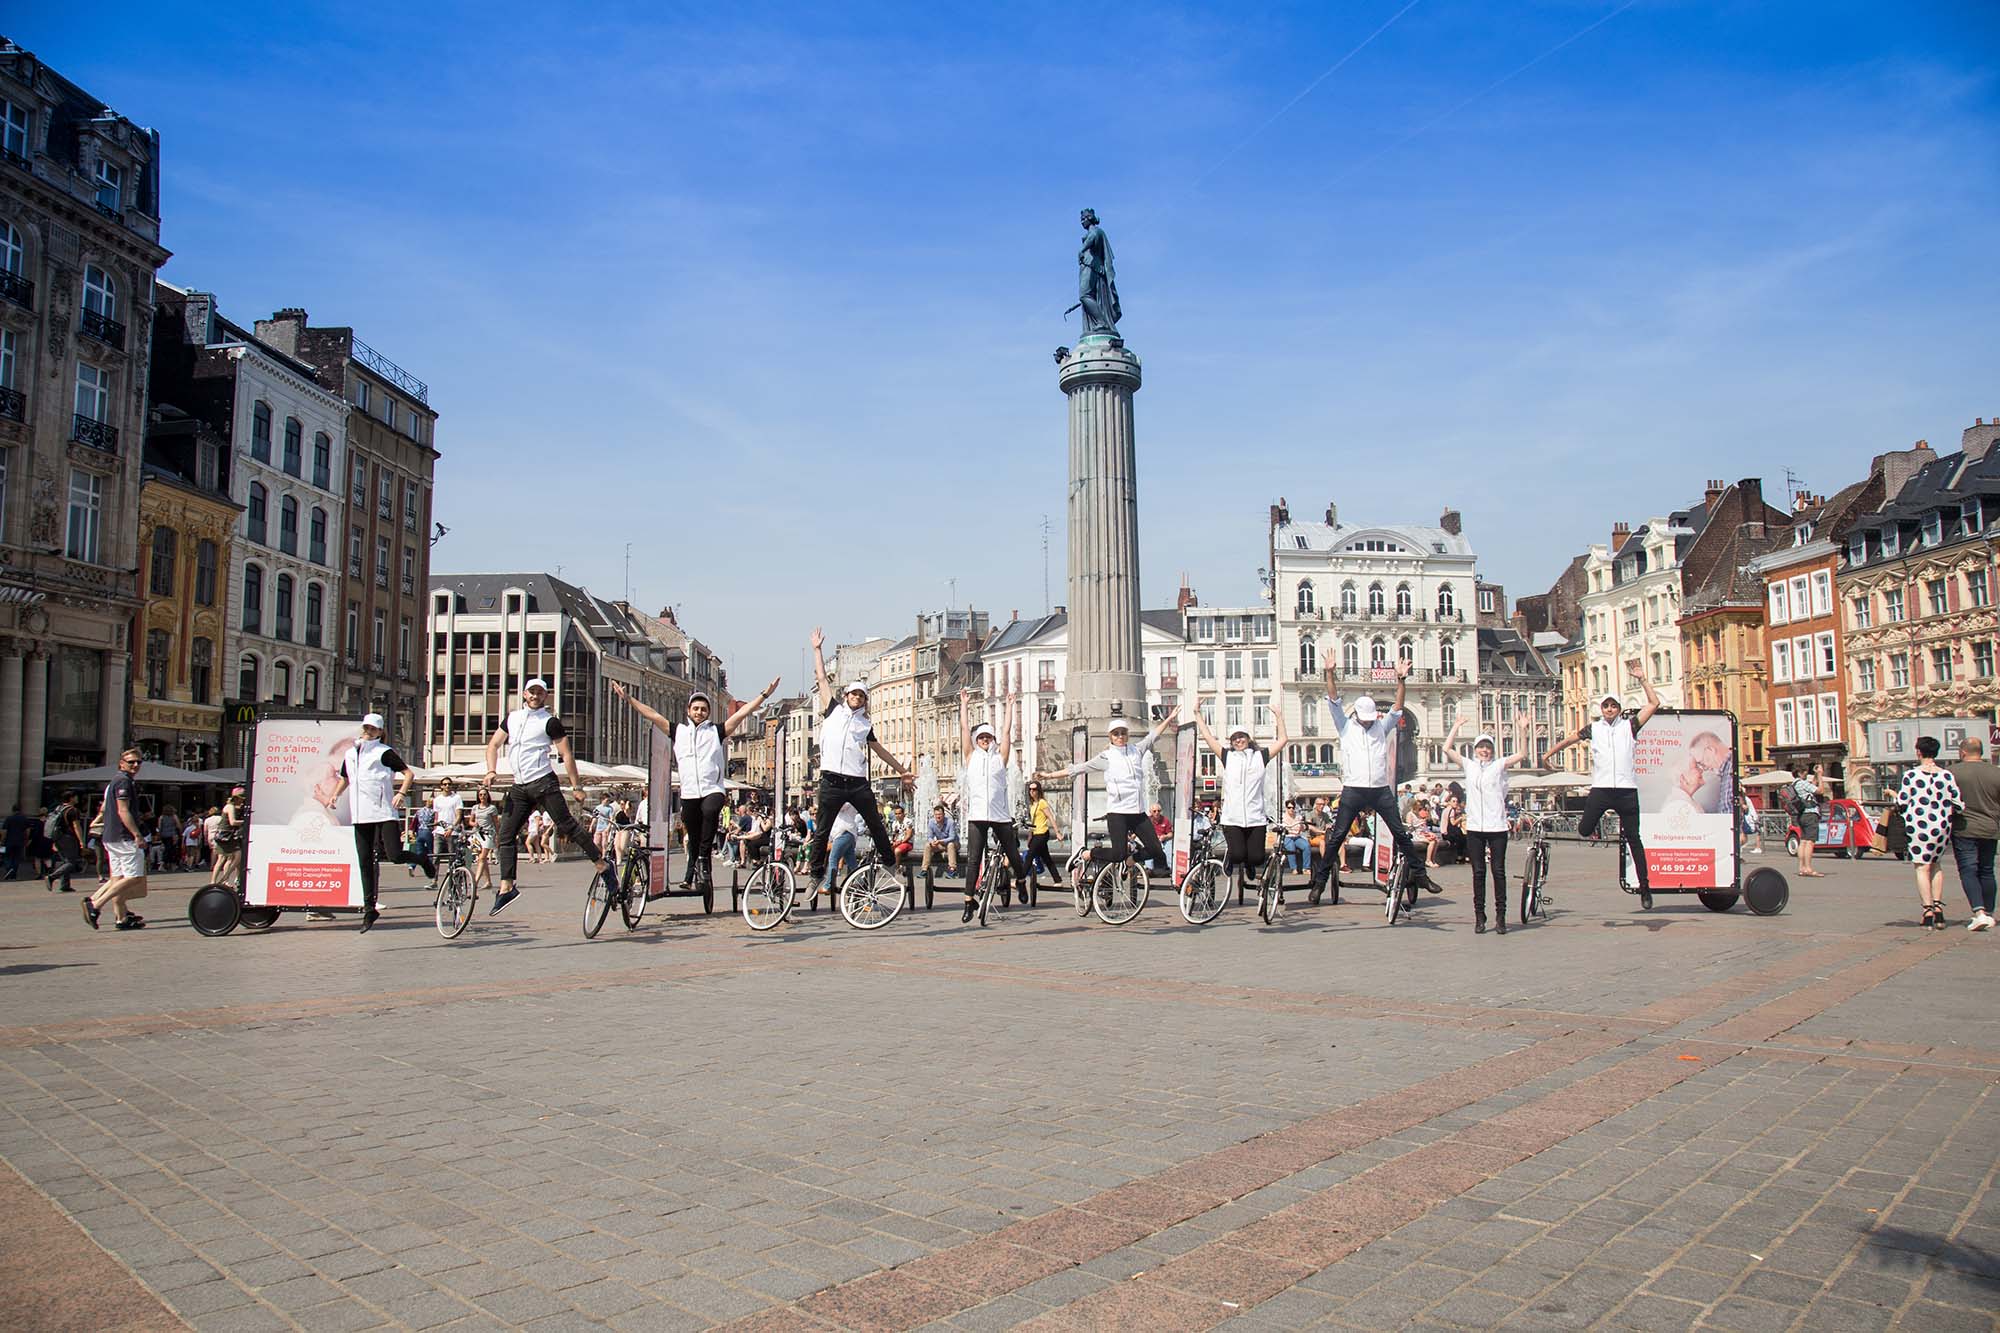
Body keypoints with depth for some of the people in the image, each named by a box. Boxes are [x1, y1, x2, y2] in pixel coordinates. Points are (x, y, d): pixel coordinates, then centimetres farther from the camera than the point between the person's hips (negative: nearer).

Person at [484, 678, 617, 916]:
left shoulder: (550, 722, -2)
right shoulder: (512, 718, 15)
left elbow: (567, 755, -4)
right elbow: (493, 745, 22)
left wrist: (576, 787, -8)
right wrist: (492, 771, 4)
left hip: (543, 782, -6)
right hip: (519, 787, 6)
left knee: (567, 825, -11)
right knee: (506, 835, 2)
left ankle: (603, 866, -5)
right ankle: (506, 888, 7)